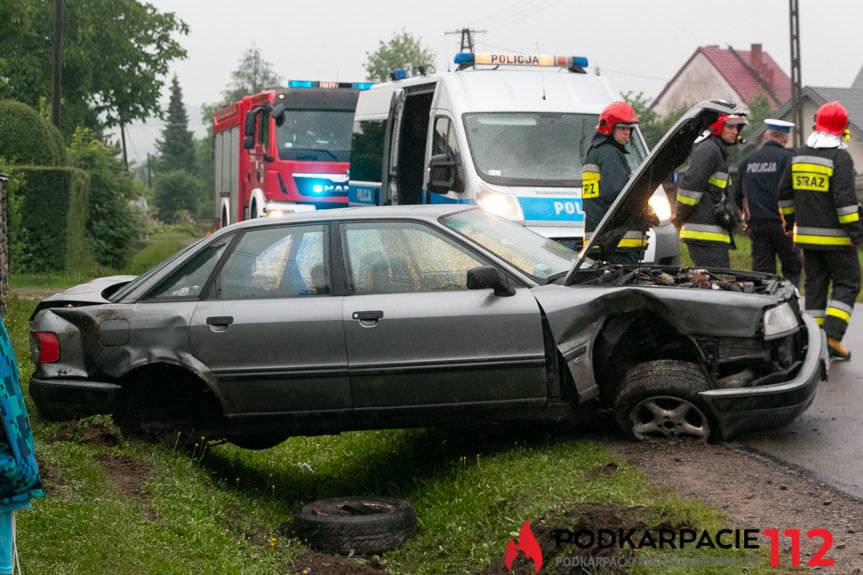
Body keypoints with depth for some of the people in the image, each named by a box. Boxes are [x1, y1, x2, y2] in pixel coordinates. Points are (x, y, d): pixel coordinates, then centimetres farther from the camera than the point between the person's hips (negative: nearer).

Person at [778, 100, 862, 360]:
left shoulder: (799, 155, 8)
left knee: (815, 285, 11)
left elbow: (784, 192, 14)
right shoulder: (840, 157, -13)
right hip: (835, 236, -6)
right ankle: (832, 335, -9)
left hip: (806, 233, 6)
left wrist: (790, 220, 27)